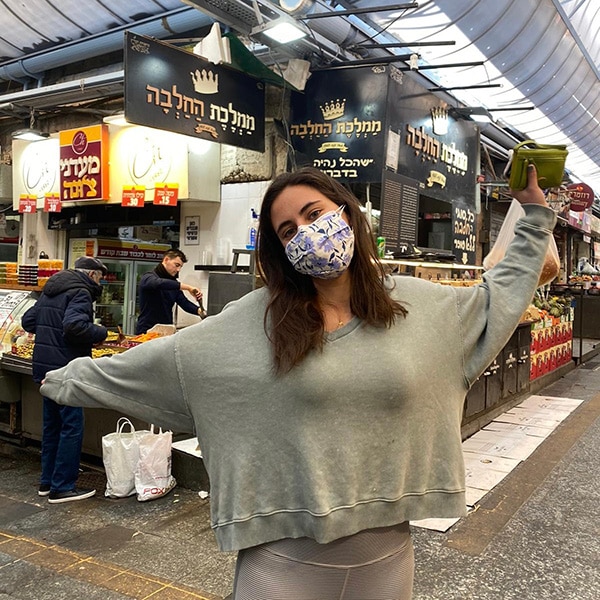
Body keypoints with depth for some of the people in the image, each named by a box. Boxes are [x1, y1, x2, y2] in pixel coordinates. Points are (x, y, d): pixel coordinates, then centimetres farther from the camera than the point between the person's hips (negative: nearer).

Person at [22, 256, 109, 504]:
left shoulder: (50, 290, 15)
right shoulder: (80, 293, -13)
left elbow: (27, 321, 19)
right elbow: (75, 326, -28)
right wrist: (101, 332, -14)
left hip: (44, 367, 9)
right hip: (66, 369, -9)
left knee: (51, 425, 17)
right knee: (72, 426, -2)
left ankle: (47, 481, 26)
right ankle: (62, 487, 2)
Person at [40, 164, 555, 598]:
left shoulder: (419, 305, 1)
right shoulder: (253, 321, -6)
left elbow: (500, 297, 15)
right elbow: (163, 359, -1)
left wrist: (535, 220, 17)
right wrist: (73, 380, 3)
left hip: (386, 556, 3)